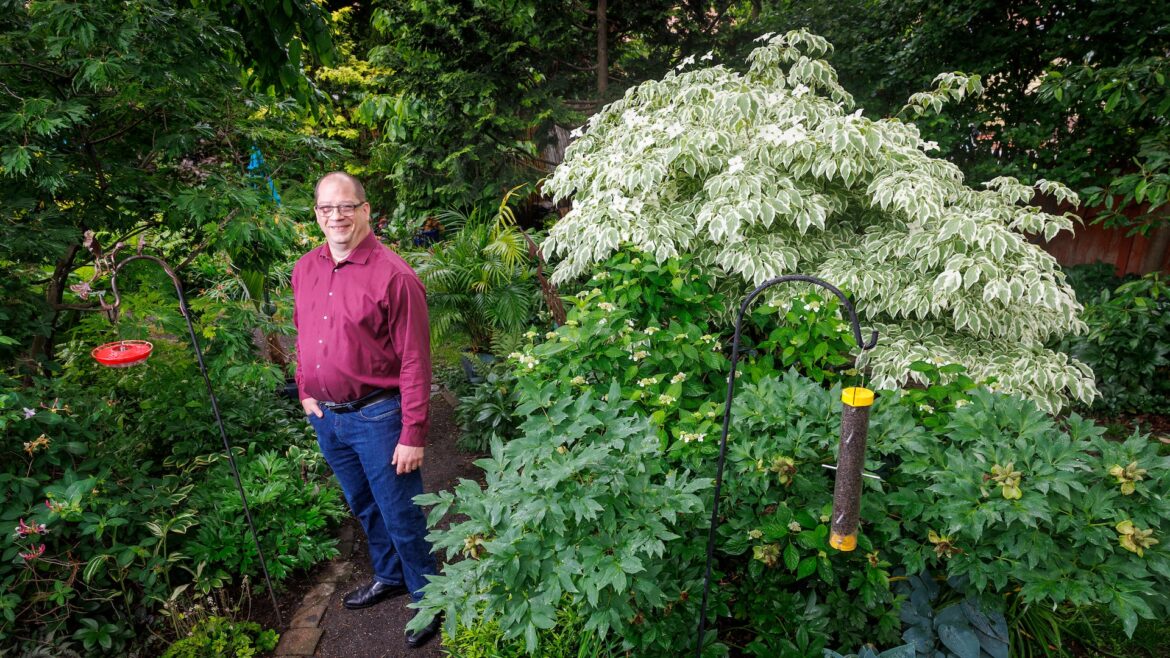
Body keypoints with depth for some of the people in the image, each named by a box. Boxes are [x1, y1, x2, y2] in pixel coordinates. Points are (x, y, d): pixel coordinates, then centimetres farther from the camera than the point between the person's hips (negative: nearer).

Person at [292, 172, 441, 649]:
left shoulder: (393, 275, -18)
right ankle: (389, 577, 46)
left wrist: (413, 435, -18)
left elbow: (415, 362, -18)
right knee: (364, 508, 23)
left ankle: (427, 598, 29)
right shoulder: (305, 270, 4)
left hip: (377, 417, -6)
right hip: (326, 417, 7)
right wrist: (305, 392, 10)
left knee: (400, 515, 6)